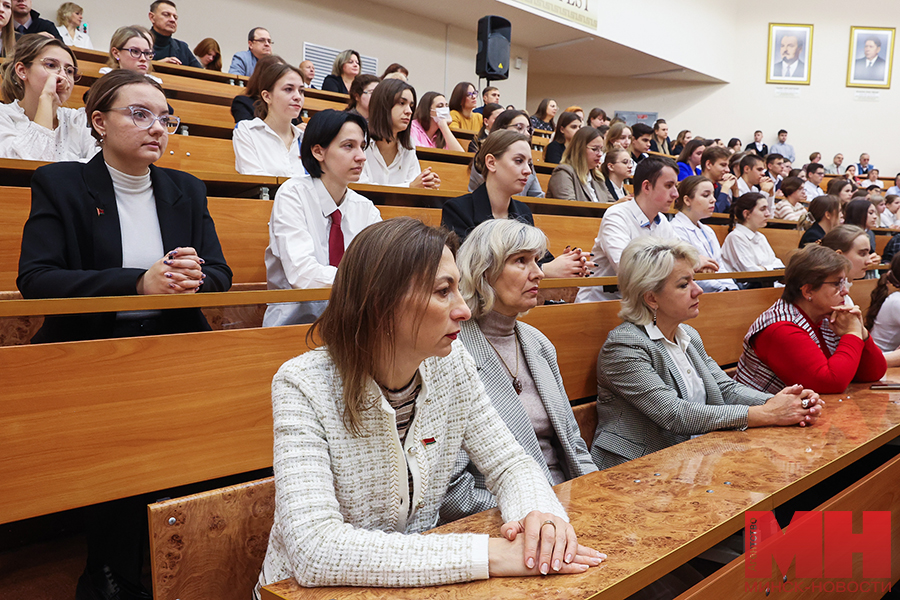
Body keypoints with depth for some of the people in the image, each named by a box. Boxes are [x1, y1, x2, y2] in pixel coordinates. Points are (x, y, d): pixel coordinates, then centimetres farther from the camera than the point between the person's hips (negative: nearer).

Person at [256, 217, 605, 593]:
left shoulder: (452, 365, -5)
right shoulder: (303, 387, -20)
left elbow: (509, 463, 2)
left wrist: (539, 513, -21)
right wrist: (487, 556, -32)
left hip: (419, 580, 4)